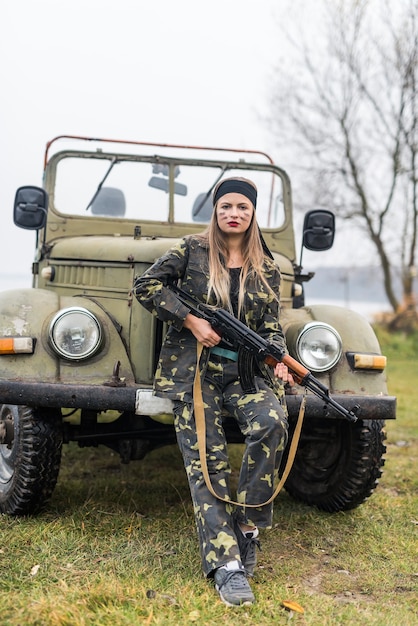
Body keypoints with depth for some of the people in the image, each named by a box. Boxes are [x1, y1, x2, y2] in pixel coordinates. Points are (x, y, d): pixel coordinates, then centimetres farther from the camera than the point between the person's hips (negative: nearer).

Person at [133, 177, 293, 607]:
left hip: (243, 369, 2)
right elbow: (146, 285, -3)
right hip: (192, 369, -1)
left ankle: (248, 525, -11)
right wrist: (191, 320, -11)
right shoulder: (192, 250, 4)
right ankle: (226, 564, -12)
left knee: (271, 423, -28)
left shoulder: (267, 269, 11)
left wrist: (277, 361, -11)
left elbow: (270, 326, 9)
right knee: (206, 461, -11)